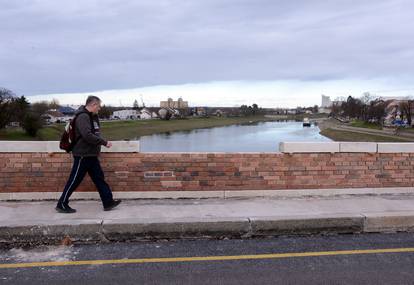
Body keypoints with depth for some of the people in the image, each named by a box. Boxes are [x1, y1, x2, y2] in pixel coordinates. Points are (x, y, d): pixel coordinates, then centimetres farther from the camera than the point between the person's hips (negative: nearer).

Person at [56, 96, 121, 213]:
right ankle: (62, 205, 12)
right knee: (74, 181, 0)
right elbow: (87, 135, -27)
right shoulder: (83, 116, -17)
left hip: (91, 155, 10)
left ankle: (108, 202, 16)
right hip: (83, 155, -10)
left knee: (99, 178, 11)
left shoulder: (92, 117, 14)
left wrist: (102, 143, 6)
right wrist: (104, 142, -22)